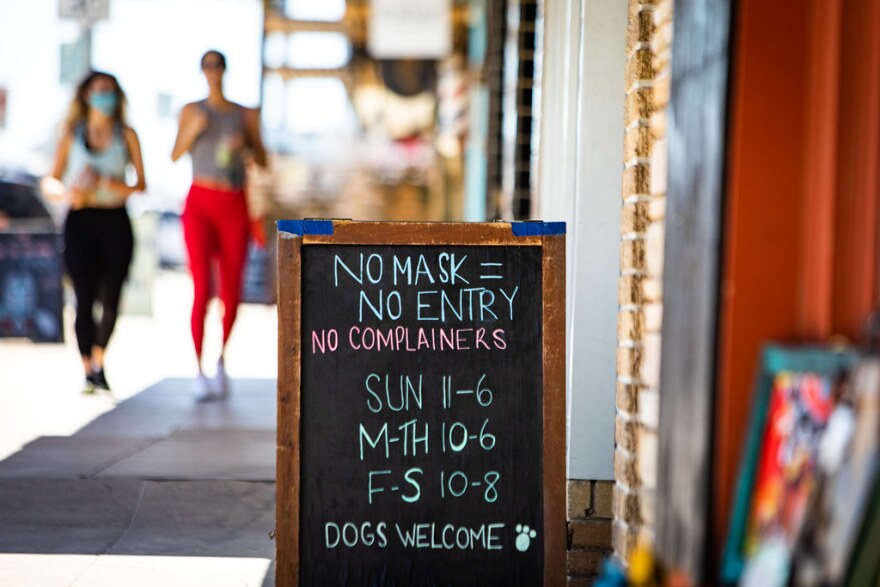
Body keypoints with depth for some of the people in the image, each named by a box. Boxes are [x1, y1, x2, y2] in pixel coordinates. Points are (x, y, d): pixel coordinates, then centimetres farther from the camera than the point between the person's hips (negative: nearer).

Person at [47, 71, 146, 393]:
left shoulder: (126, 135, 7)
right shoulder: (72, 134, 7)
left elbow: (140, 184, 4)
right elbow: (53, 179, 5)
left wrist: (116, 186, -15)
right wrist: (69, 192, -16)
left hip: (115, 221, 0)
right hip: (80, 220, 0)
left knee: (110, 298, -4)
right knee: (84, 298, -5)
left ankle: (98, 361, 19)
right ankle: (88, 372, 5)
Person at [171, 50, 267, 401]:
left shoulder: (246, 115, 10)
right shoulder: (192, 111, 7)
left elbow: (262, 161, 10)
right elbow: (175, 155, 0)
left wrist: (245, 145, -10)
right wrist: (193, 130, -18)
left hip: (234, 207, 2)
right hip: (200, 204, -2)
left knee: (231, 293, 2)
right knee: (202, 290, -11)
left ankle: (222, 359, 26)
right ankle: (200, 372, -9)